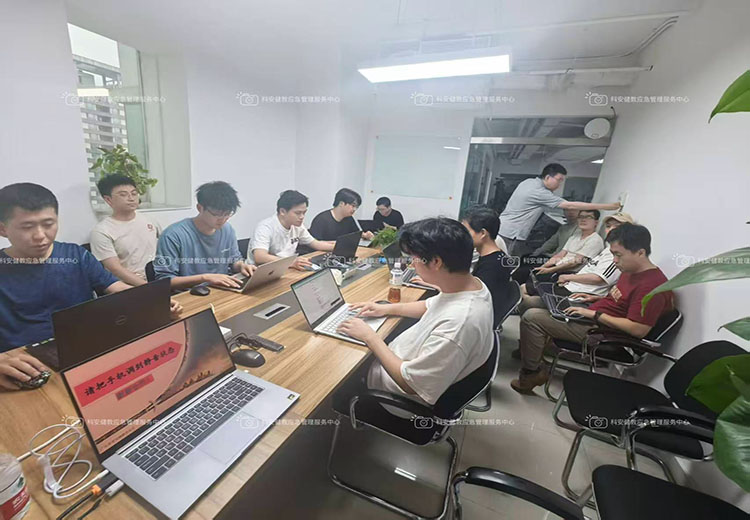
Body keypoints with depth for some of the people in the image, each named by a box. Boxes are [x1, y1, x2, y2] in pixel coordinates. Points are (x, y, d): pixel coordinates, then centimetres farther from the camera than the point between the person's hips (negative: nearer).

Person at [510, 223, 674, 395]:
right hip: (593, 316, 11)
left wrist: (594, 314, -22)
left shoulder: (652, 285, -23)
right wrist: (596, 299, 9)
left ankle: (531, 373, -3)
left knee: (531, 317, -19)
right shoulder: (632, 270, 7)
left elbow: (639, 329, -27)